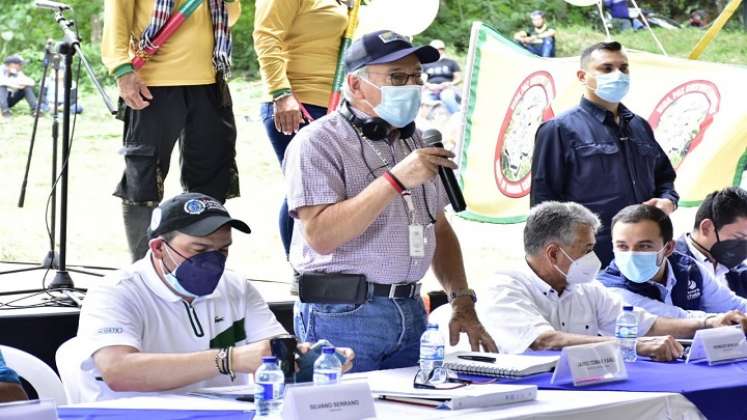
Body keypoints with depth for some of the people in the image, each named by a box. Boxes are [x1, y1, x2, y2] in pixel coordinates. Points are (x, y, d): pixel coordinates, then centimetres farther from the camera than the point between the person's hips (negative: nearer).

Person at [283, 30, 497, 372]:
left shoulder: (415, 142, 16)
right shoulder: (318, 143, -8)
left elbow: (440, 230, 20)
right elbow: (320, 235, -20)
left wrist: (462, 303, 8)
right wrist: (395, 180, -22)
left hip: (410, 313, 6)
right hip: (343, 315, -6)